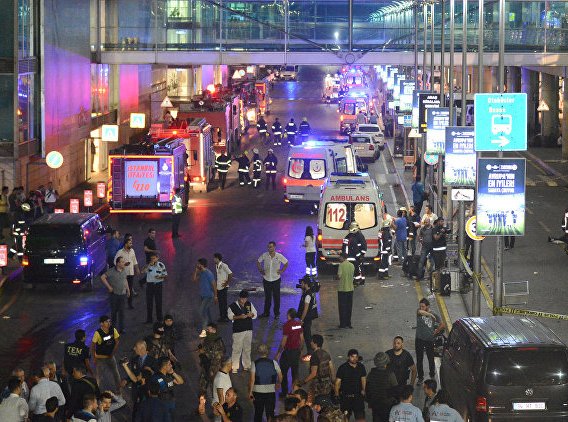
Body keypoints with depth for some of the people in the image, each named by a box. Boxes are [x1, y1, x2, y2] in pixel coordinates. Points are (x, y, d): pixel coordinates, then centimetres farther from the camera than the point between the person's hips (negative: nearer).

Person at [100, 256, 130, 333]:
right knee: (114, 311, 5)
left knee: (122, 312, 3)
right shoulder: (111, 271, -13)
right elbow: (102, 277, -14)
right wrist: (109, 287, -13)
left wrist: (128, 289, 19)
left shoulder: (124, 271, 6)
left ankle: (121, 328, 8)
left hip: (123, 294, 4)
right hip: (114, 294, -4)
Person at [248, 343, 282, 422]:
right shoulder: (273, 363, -5)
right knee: (270, 413, 7)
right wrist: (277, 384, 21)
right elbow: (280, 377, 2)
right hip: (271, 390, 0)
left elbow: (252, 379, -13)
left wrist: (250, 391, -6)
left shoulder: (254, 363, -9)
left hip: (258, 391, 0)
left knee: (258, 413, 14)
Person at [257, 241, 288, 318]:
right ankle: (266, 313, 21)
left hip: (276, 279, -1)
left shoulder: (279, 256, -11)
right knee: (267, 297, 11)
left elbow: (286, 263, 4)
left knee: (276, 297, 7)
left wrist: (282, 271, -4)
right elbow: (258, 262, 10)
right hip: (266, 279, 1)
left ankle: (277, 313, 20)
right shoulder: (264, 255, -7)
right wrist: (260, 270, 1)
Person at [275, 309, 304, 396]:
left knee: (283, 372, 7)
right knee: (295, 372, 14)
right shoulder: (299, 323, 1)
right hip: (297, 351, 6)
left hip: (288, 351, -6)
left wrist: (278, 354, -11)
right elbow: (302, 338, 8)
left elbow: (284, 341, -18)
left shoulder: (287, 325, -19)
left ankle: (284, 392, 9)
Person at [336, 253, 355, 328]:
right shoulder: (352, 265, 6)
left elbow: (339, 276, -19)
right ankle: (348, 323, 15)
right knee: (349, 307, 12)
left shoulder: (341, 265, -13)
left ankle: (343, 324, 2)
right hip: (350, 288, 6)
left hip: (342, 289, -6)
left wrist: (336, 277, 2)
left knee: (342, 307, 1)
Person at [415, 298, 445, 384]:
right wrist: (430, 314, -24)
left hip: (429, 340, -1)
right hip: (419, 339, 1)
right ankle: (420, 378, 17)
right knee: (419, 360, 7)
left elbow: (443, 325, 4)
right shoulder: (419, 312, -5)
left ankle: (432, 375, 29)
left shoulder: (434, 315, -2)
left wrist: (436, 332, 2)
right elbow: (420, 312, -31)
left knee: (431, 359, 9)